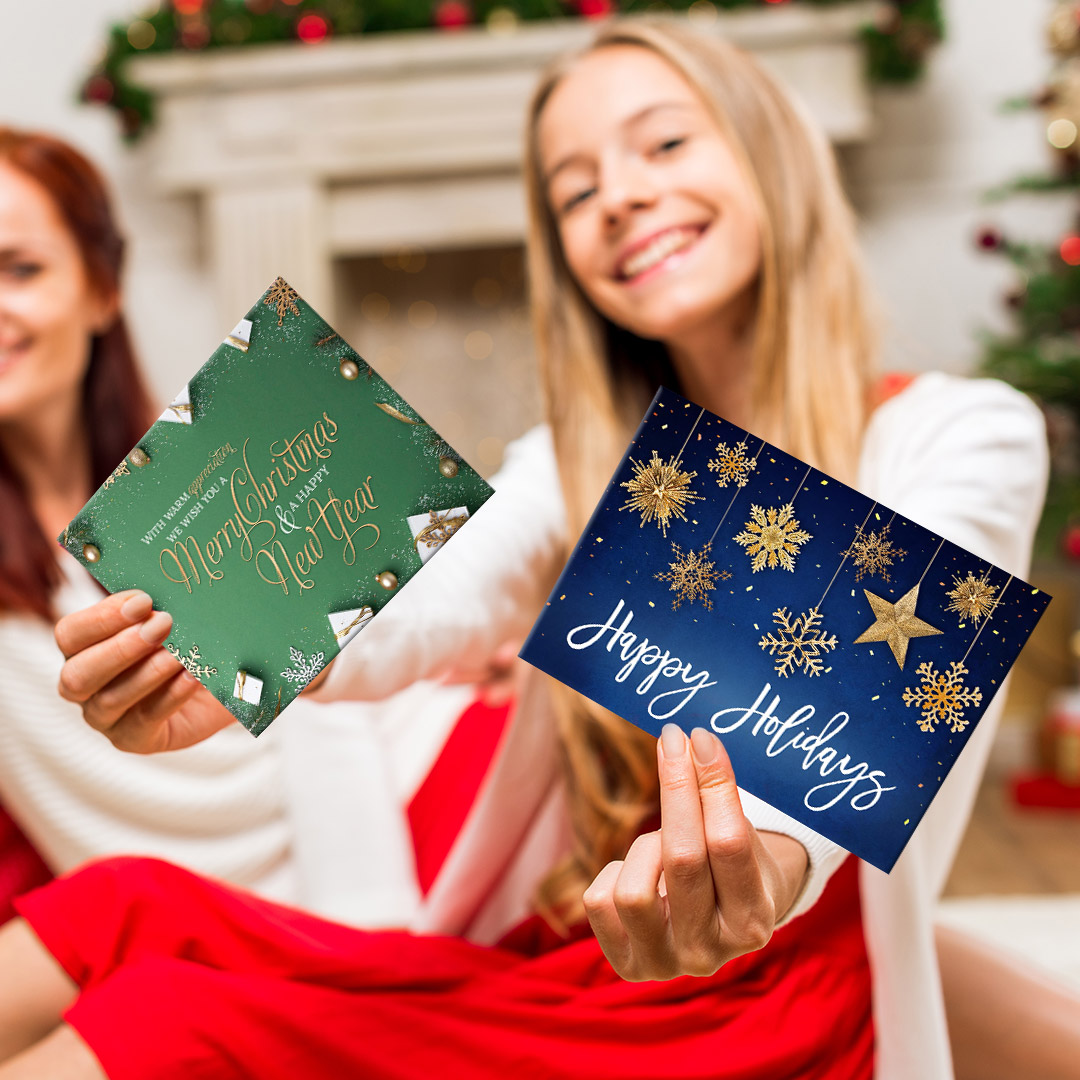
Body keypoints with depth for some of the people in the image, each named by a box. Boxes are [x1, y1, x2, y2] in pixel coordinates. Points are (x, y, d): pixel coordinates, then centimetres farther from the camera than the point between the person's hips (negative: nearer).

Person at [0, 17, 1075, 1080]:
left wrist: (765, 848, -46)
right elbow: (433, 608, -11)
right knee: (127, 904, -17)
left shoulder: (963, 433, -5)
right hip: (549, 972, 4)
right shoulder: (575, 466, 9)